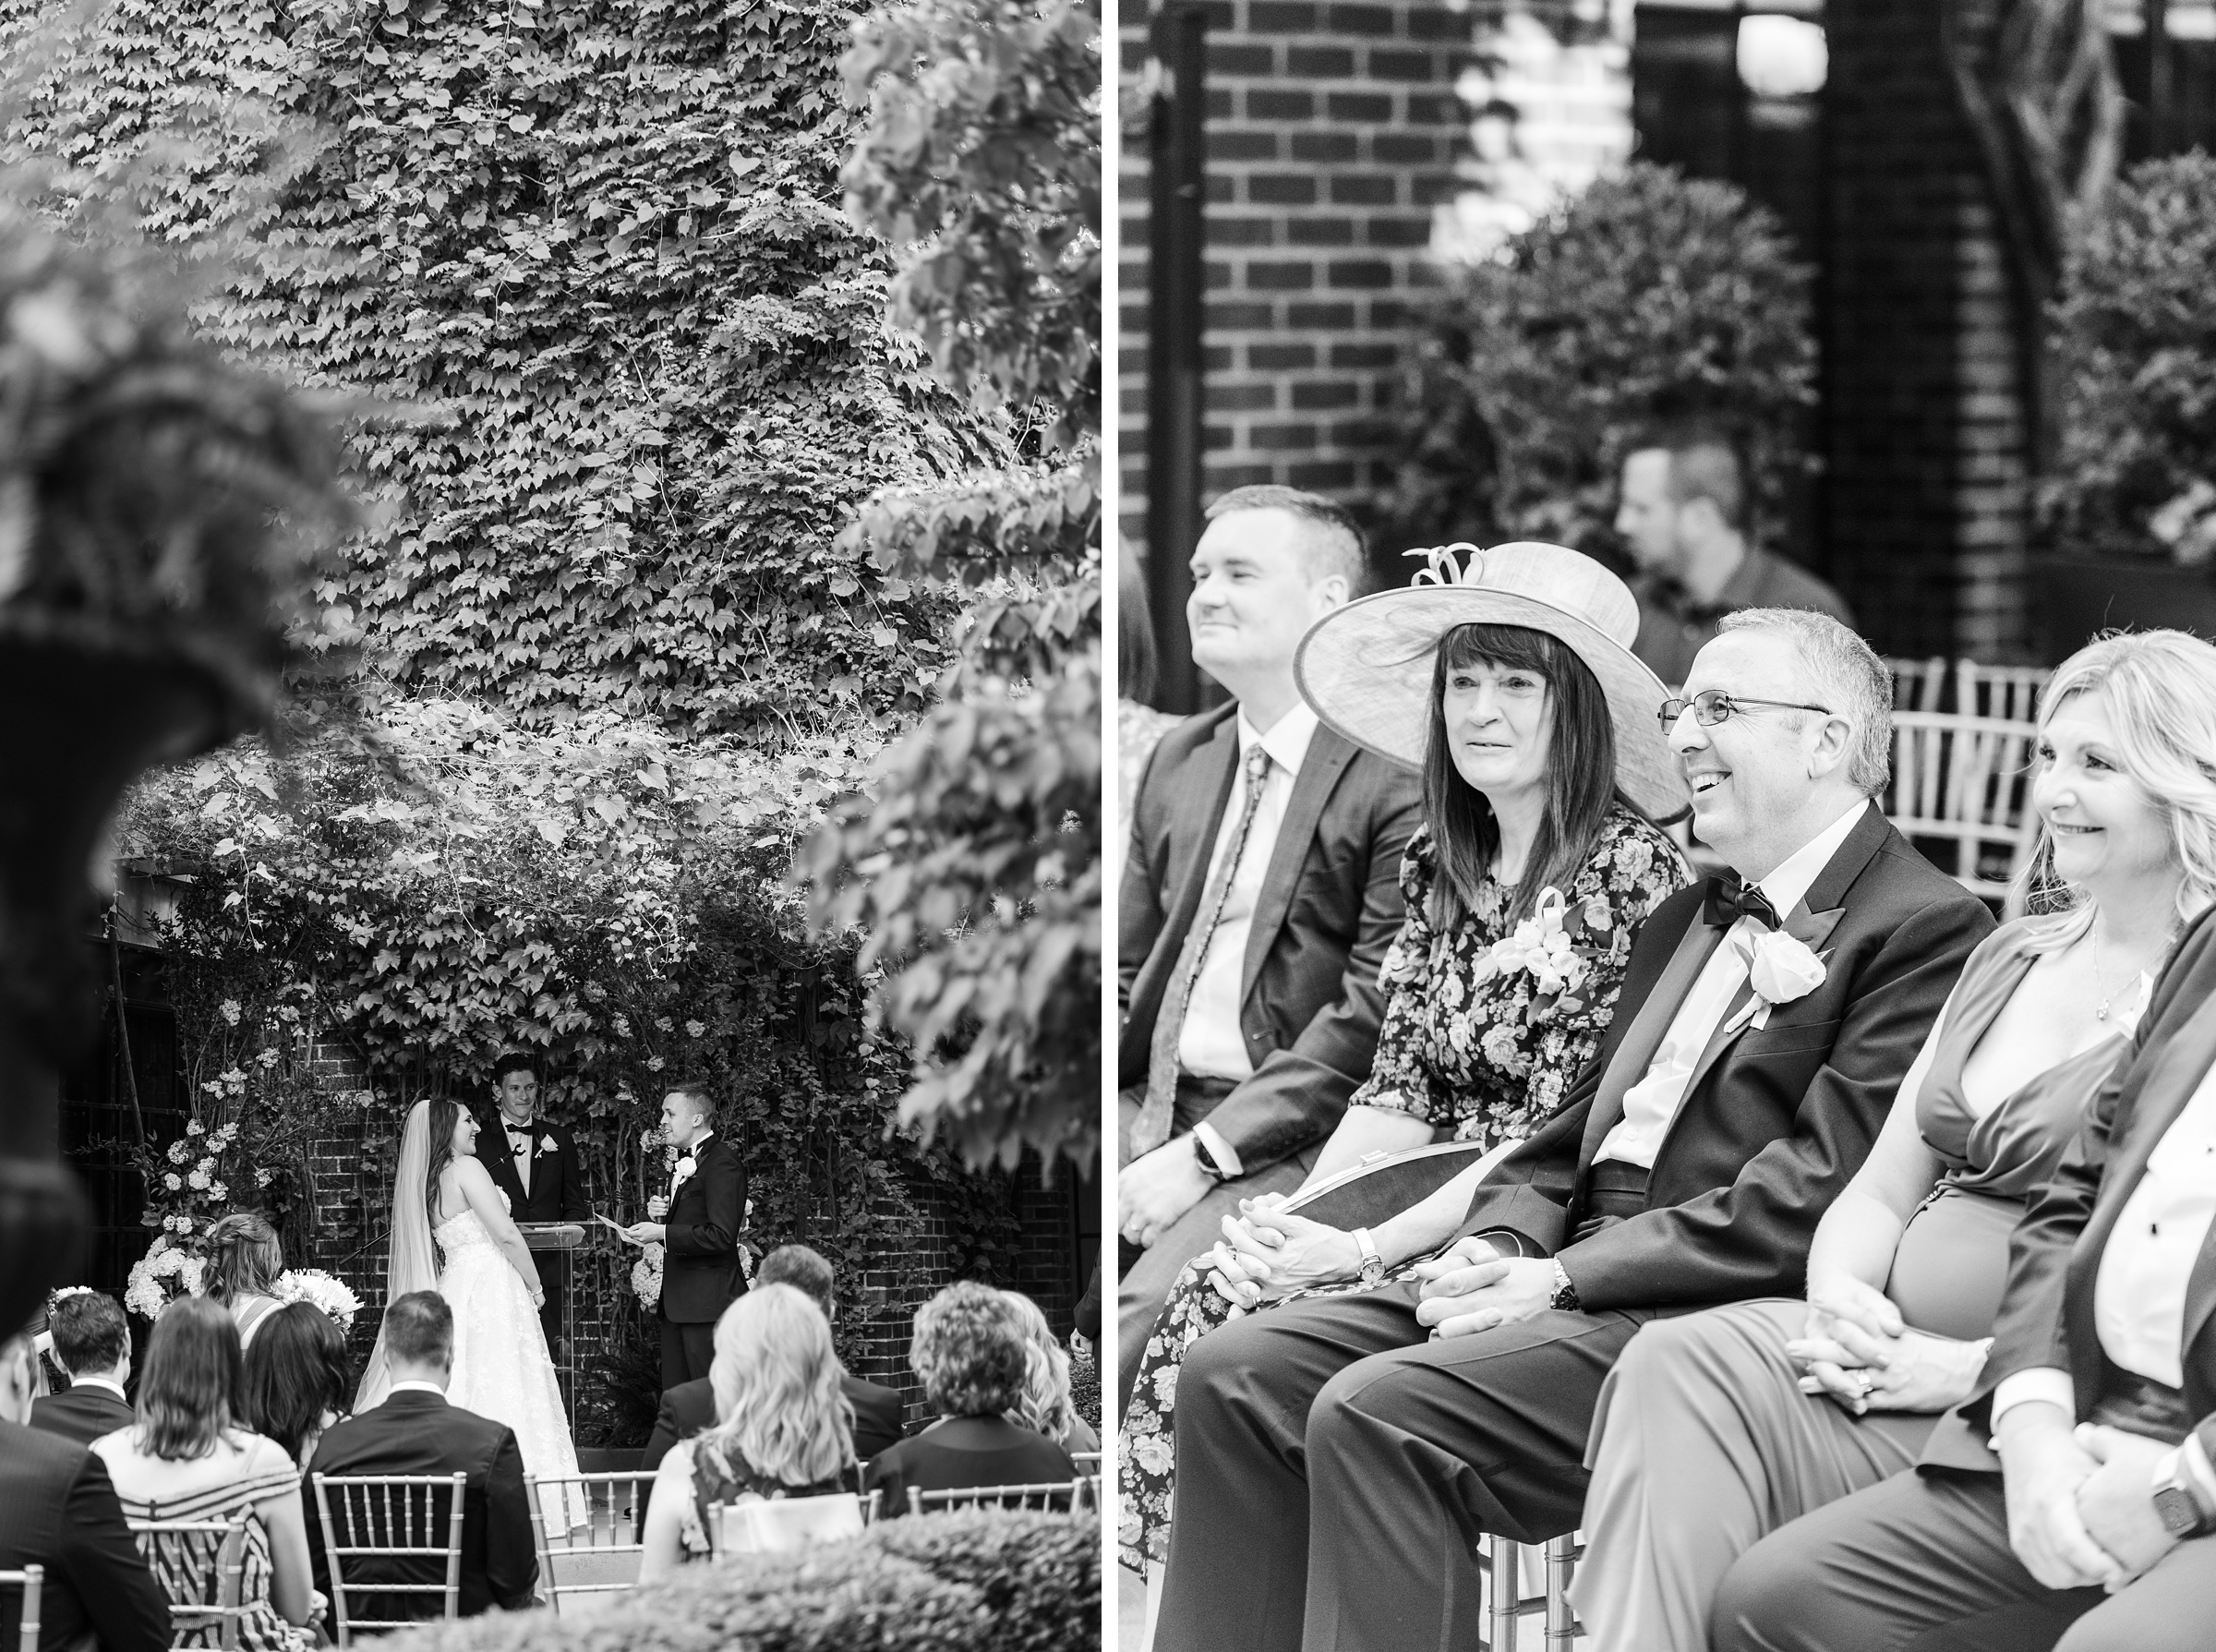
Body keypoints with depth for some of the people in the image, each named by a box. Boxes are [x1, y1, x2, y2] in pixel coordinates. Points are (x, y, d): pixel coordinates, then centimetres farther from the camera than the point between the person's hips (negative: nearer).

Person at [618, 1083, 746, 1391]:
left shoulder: (722, 1163, -14)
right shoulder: (684, 1163, 18)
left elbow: (721, 1236, -21)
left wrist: (662, 1233, -20)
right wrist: (661, 1219, 4)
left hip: (708, 1300, -10)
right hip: (677, 1299, 10)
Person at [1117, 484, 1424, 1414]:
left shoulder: (1393, 778, -7)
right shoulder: (1180, 760, 19)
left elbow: (1372, 1017, -13)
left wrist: (1200, 1156, -18)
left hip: (1289, 1141, -7)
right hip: (1150, 1108, 7)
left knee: (1141, 1322, -29)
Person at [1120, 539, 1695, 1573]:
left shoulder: (1626, 869, -11)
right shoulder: (1439, 866, 13)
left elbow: (1567, 1126, -15)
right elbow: (1397, 1089, 12)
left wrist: (1365, 1249, -18)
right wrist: (1298, 1217, -6)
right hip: (1433, 1195, 7)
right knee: (1206, 1306, -17)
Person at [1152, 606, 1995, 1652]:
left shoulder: (1927, 929, -5)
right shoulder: (1685, 921, 25)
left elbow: (1817, 1191, -16)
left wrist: (1563, 1276, -17)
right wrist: (1497, 1249, 0)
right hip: (1579, 1283, 9)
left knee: (1375, 1412, -27)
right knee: (1233, 1377, -6)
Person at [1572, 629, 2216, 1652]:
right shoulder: (2012, 958, 22)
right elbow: (1879, 1190, 21)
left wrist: (1971, 1368, -18)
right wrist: (1841, 1300, -2)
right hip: (1890, 1353, 7)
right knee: (1674, 1366, -22)